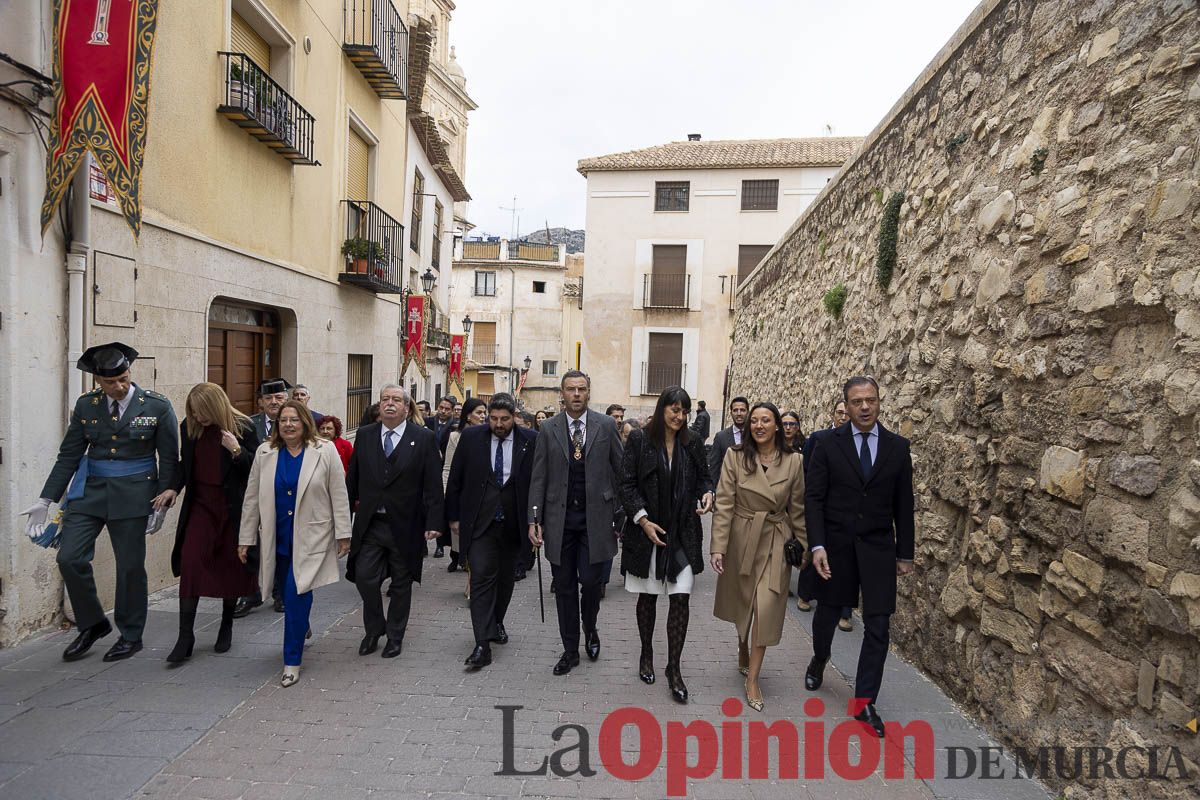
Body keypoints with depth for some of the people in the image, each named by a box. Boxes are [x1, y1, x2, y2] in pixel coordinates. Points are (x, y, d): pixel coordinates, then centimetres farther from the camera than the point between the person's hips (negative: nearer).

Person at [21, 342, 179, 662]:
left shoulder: (157, 406, -7)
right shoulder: (86, 405, 3)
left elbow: (168, 456, -3)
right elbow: (68, 455, 6)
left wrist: (166, 494, -10)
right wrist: (46, 500, 2)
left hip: (132, 493, -3)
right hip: (89, 489, 4)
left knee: (130, 566, 4)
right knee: (69, 558, -3)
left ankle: (130, 636, 22)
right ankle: (92, 624, 21)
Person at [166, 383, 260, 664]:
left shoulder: (243, 427, -9)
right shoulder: (189, 427, 2)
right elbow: (185, 464, 14)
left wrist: (237, 451, -24)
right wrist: (172, 488, 0)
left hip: (232, 506, -2)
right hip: (200, 503, 3)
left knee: (231, 565, 9)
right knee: (190, 562, -8)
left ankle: (226, 626, 28)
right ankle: (186, 635, 2)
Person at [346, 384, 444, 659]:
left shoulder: (424, 438, -5)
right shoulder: (365, 435, 5)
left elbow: (432, 484, -6)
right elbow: (353, 479, 9)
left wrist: (433, 522, -10)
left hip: (405, 525, -2)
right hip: (369, 523, 2)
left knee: (401, 583, 10)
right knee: (364, 577, 1)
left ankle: (395, 636, 29)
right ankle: (374, 629, 27)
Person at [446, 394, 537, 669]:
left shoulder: (530, 441, -5)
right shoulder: (471, 437, -3)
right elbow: (455, 480, 3)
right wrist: (454, 516, 3)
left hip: (513, 524, 2)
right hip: (479, 523, -1)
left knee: (505, 578, 16)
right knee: (481, 578, -8)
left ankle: (497, 623, 41)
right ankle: (482, 645, -4)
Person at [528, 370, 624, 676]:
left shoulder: (606, 425, 0)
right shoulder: (549, 429, 3)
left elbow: (620, 470, 4)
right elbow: (539, 478, 3)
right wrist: (534, 519, -3)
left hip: (595, 518, -1)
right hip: (559, 519, 2)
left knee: (590, 580, -3)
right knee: (564, 587, 9)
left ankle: (590, 629, 29)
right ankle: (570, 649, 26)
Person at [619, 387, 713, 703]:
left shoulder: (693, 443, 2)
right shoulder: (639, 440, -5)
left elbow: (703, 477, 12)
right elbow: (627, 484, -5)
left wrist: (707, 493, -10)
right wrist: (643, 520, -14)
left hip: (683, 534, 1)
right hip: (647, 531, -1)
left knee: (680, 599, -1)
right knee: (648, 596, 13)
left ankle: (674, 668, 13)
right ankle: (646, 654, 34)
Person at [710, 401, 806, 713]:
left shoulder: (793, 461, -3)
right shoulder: (735, 456, -7)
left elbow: (798, 509, 5)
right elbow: (724, 503, -9)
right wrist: (718, 546, -14)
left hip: (776, 542, 0)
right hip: (741, 538, 0)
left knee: (766, 608, -5)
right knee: (742, 603, 15)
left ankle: (752, 679, 8)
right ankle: (743, 653, 43)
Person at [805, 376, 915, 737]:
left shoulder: (898, 446, 1)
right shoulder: (828, 443, -5)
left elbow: (903, 504, 5)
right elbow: (814, 498, -6)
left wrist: (905, 553, 6)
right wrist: (817, 545, -15)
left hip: (879, 548, 1)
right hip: (836, 545, -1)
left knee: (877, 626, 1)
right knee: (827, 612, 16)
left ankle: (864, 702, 16)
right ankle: (819, 661, 45)